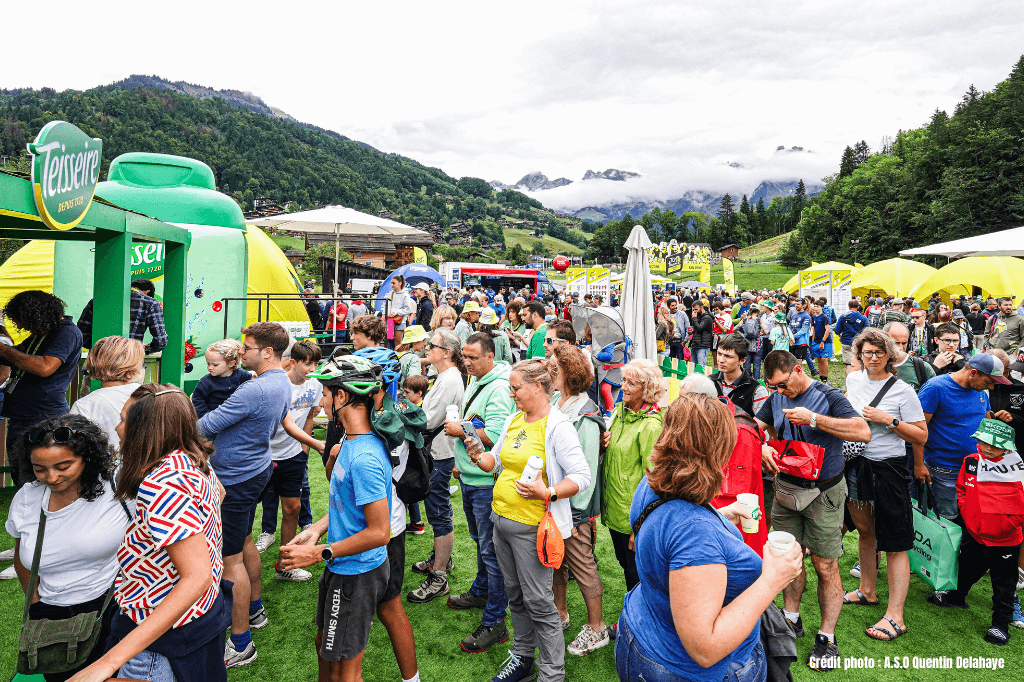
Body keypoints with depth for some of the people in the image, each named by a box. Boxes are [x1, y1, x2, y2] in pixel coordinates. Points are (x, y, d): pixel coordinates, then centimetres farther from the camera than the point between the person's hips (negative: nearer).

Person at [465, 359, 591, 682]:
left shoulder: (557, 426, -15)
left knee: (538, 601, 1)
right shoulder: (513, 420, 9)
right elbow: (496, 462, 16)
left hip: (531, 527, -8)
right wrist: (479, 456, -5)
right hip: (502, 520, 8)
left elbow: (582, 477, -18)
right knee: (515, 595, 20)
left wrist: (548, 493, -31)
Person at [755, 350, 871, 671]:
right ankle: (791, 619, 30)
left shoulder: (828, 397, -11)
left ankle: (827, 637, 14)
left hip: (823, 493, -5)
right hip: (786, 488, 5)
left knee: (826, 566, 1)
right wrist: (763, 447, -12)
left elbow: (863, 432, -22)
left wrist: (813, 419, -25)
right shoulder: (776, 398, 5)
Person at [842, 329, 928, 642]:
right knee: (865, 531, 19)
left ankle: (895, 617, 2)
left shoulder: (903, 390, -11)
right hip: (855, 465, 6)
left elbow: (921, 436, -10)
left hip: (888, 469, -6)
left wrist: (889, 420, -20)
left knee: (895, 544, -2)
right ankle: (867, 591, 36)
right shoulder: (853, 379, 5)